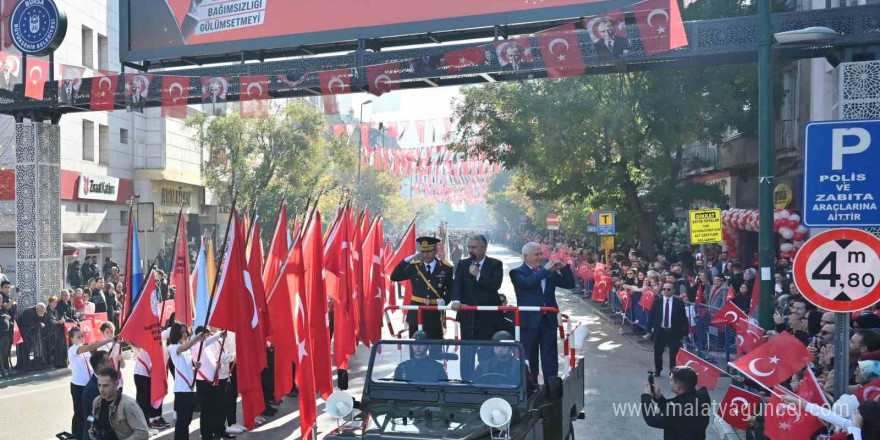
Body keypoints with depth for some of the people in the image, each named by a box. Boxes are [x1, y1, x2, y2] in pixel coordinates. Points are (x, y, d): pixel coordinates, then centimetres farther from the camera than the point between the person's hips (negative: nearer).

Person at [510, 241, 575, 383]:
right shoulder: (517, 273, -4)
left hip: (549, 321, 4)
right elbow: (528, 282, -25)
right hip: (529, 322, -4)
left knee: (550, 360, 7)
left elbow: (570, 284, 8)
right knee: (529, 360, 8)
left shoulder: (549, 272, 11)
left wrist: (564, 268, -6)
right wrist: (546, 269, -20)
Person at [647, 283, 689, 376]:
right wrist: (652, 327, -2)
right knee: (658, 352, 13)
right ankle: (657, 370, 30)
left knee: (674, 353, 1)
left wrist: (683, 331, -4)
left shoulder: (679, 302, -4)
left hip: (674, 331, -2)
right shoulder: (657, 301, 1)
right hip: (659, 330, 2)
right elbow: (651, 315, 5)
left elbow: (683, 318, -1)